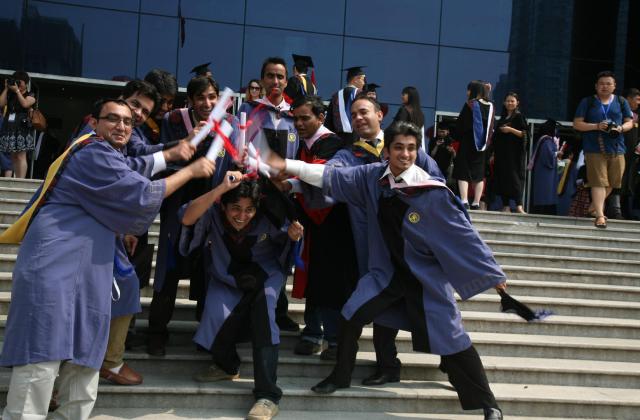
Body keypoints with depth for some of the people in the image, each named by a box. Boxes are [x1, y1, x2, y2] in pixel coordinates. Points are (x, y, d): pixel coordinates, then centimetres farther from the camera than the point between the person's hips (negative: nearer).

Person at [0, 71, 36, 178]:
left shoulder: (30, 95, 6)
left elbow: (25, 104, -14)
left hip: (22, 128, -5)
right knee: (14, 157, 4)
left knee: (21, 156, -10)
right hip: (9, 128, 5)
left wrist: (17, 90, -8)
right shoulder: (10, 94, 16)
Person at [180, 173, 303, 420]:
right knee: (216, 315, -25)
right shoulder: (214, 213, -25)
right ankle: (226, 365, 12)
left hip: (265, 273, -1)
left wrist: (293, 235, -30)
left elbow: (283, 240, -4)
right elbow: (187, 218, -46)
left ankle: (268, 395, -30)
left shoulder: (268, 218, -24)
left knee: (262, 309, -31)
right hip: (227, 277, 1)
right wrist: (221, 188, -56)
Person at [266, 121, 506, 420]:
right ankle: (340, 376, 22)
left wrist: (491, 272, -13)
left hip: (427, 274, -4)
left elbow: (462, 233, -16)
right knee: (351, 316, -1)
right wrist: (287, 165, -4)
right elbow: (333, 177, 0)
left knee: (450, 338, -5)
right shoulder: (373, 176, -6)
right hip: (389, 270, 4)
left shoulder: (432, 192, -19)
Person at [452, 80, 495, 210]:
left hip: (468, 144, -5)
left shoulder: (470, 105, -11)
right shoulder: (490, 106, 4)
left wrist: (455, 136, 5)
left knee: (463, 174, -3)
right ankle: (476, 203, 10)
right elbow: (491, 127, 9)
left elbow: (460, 124, -9)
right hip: (482, 145, 5)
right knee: (479, 175, 10)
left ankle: (464, 201, -14)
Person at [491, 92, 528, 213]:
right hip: (501, 153, 6)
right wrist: (494, 154, 16)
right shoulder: (503, 118, 18)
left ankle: (519, 206, -16)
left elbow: (524, 134, -9)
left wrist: (511, 130, -22)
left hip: (514, 152, -6)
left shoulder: (519, 116, 0)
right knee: (502, 178, 3)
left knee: (514, 177, -12)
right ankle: (506, 205, 6)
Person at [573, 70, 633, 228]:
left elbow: (629, 122, 14)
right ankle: (599, 215, -9)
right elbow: (577, 123, 1)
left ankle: (594, 207, 31)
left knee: (611, 183, 11)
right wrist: (596, 126, -13)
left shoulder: (621, 102, 13)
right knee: (599, 182, -10)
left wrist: (621, 128, -9)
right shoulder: (588, 102, 5)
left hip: (616, 148, 4)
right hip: (595, 149, -4)